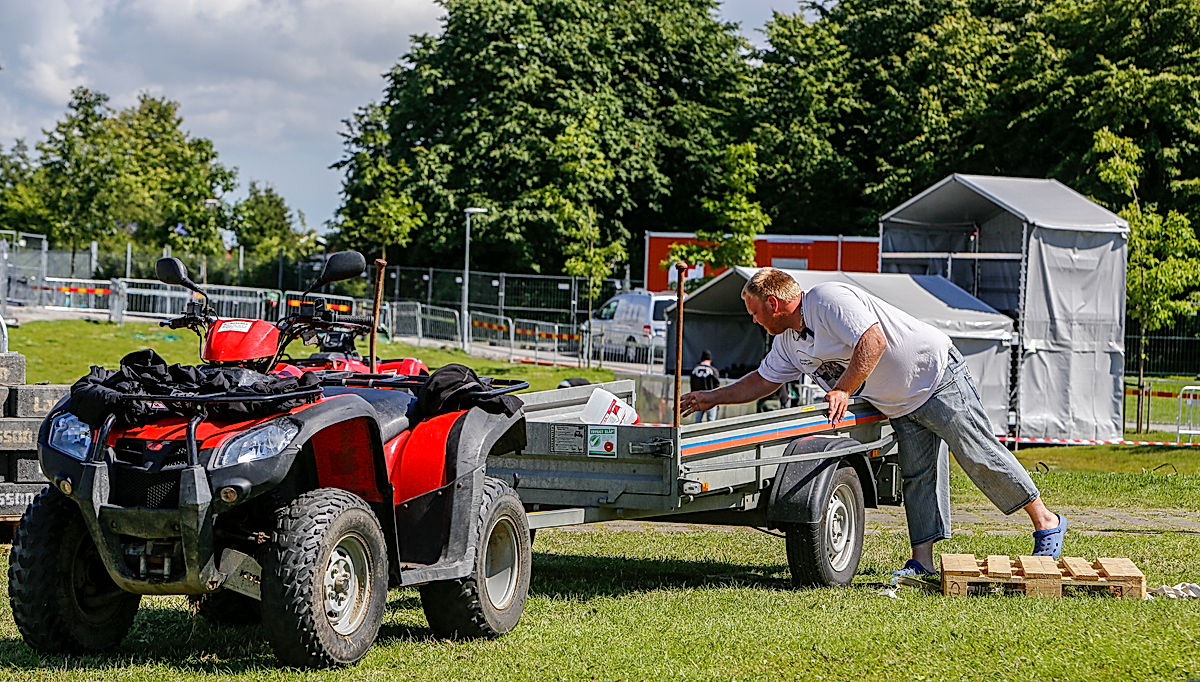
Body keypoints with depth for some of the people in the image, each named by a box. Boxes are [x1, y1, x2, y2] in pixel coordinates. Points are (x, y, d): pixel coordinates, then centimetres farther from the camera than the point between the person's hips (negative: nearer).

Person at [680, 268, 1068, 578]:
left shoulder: (829, 300, -20)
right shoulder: (788, 341, 10)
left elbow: (873, 341, -30)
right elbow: (762, 382, 23)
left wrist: (842, 390, -29)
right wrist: (712, 398, 20)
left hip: (937, 377, -9)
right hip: (901, 407, 9)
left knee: (980, 455, -7)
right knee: (916, 478, 3)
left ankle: (1046, 523, 2)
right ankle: (922, 562, -1)